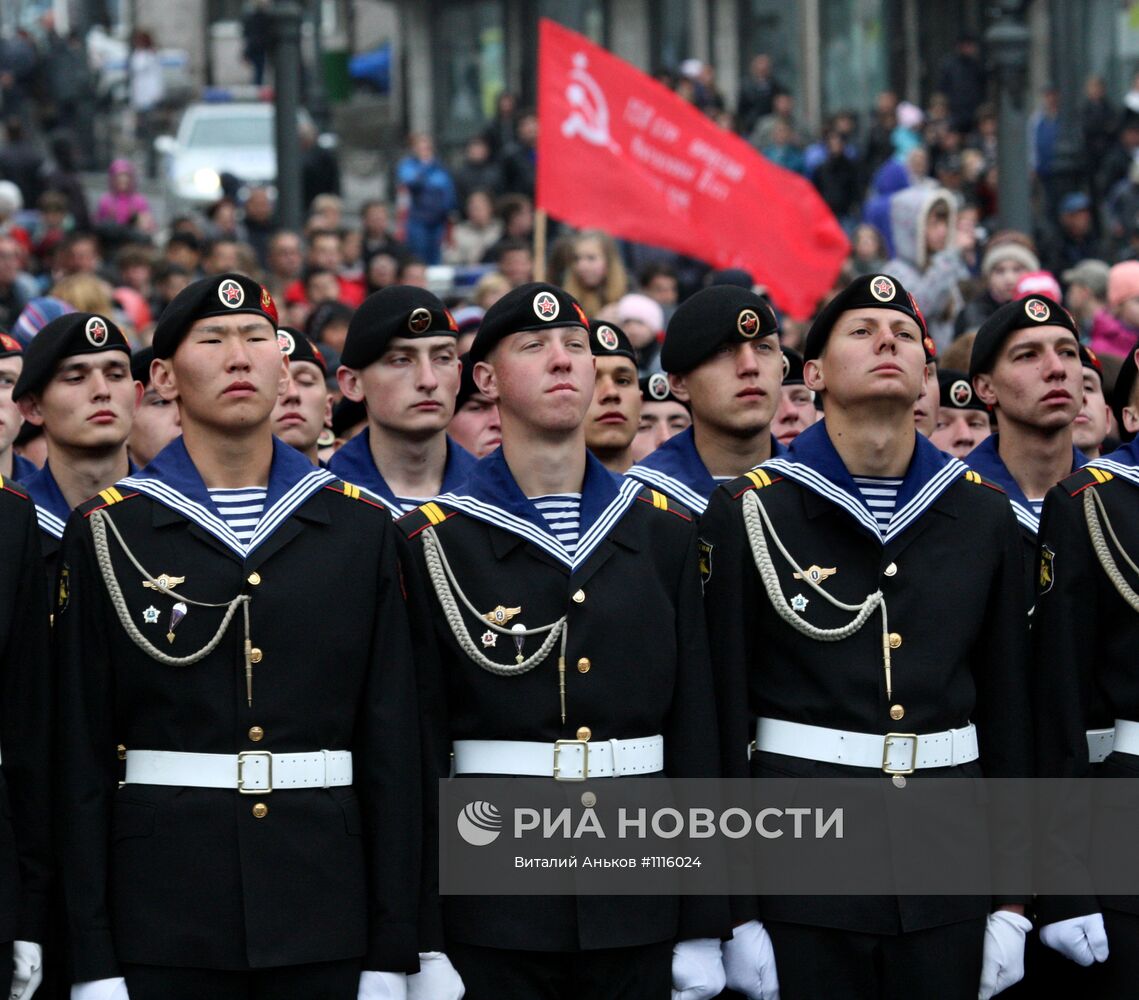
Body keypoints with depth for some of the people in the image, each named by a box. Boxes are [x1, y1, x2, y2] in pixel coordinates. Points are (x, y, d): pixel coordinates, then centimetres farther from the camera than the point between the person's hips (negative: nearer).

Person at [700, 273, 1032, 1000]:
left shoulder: (981, 514, 7)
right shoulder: (752, 513, -3)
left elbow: (1008, 708, 9)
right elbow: (724, 714, -4)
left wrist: (1012, 898, 6)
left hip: (947, 872, 3)